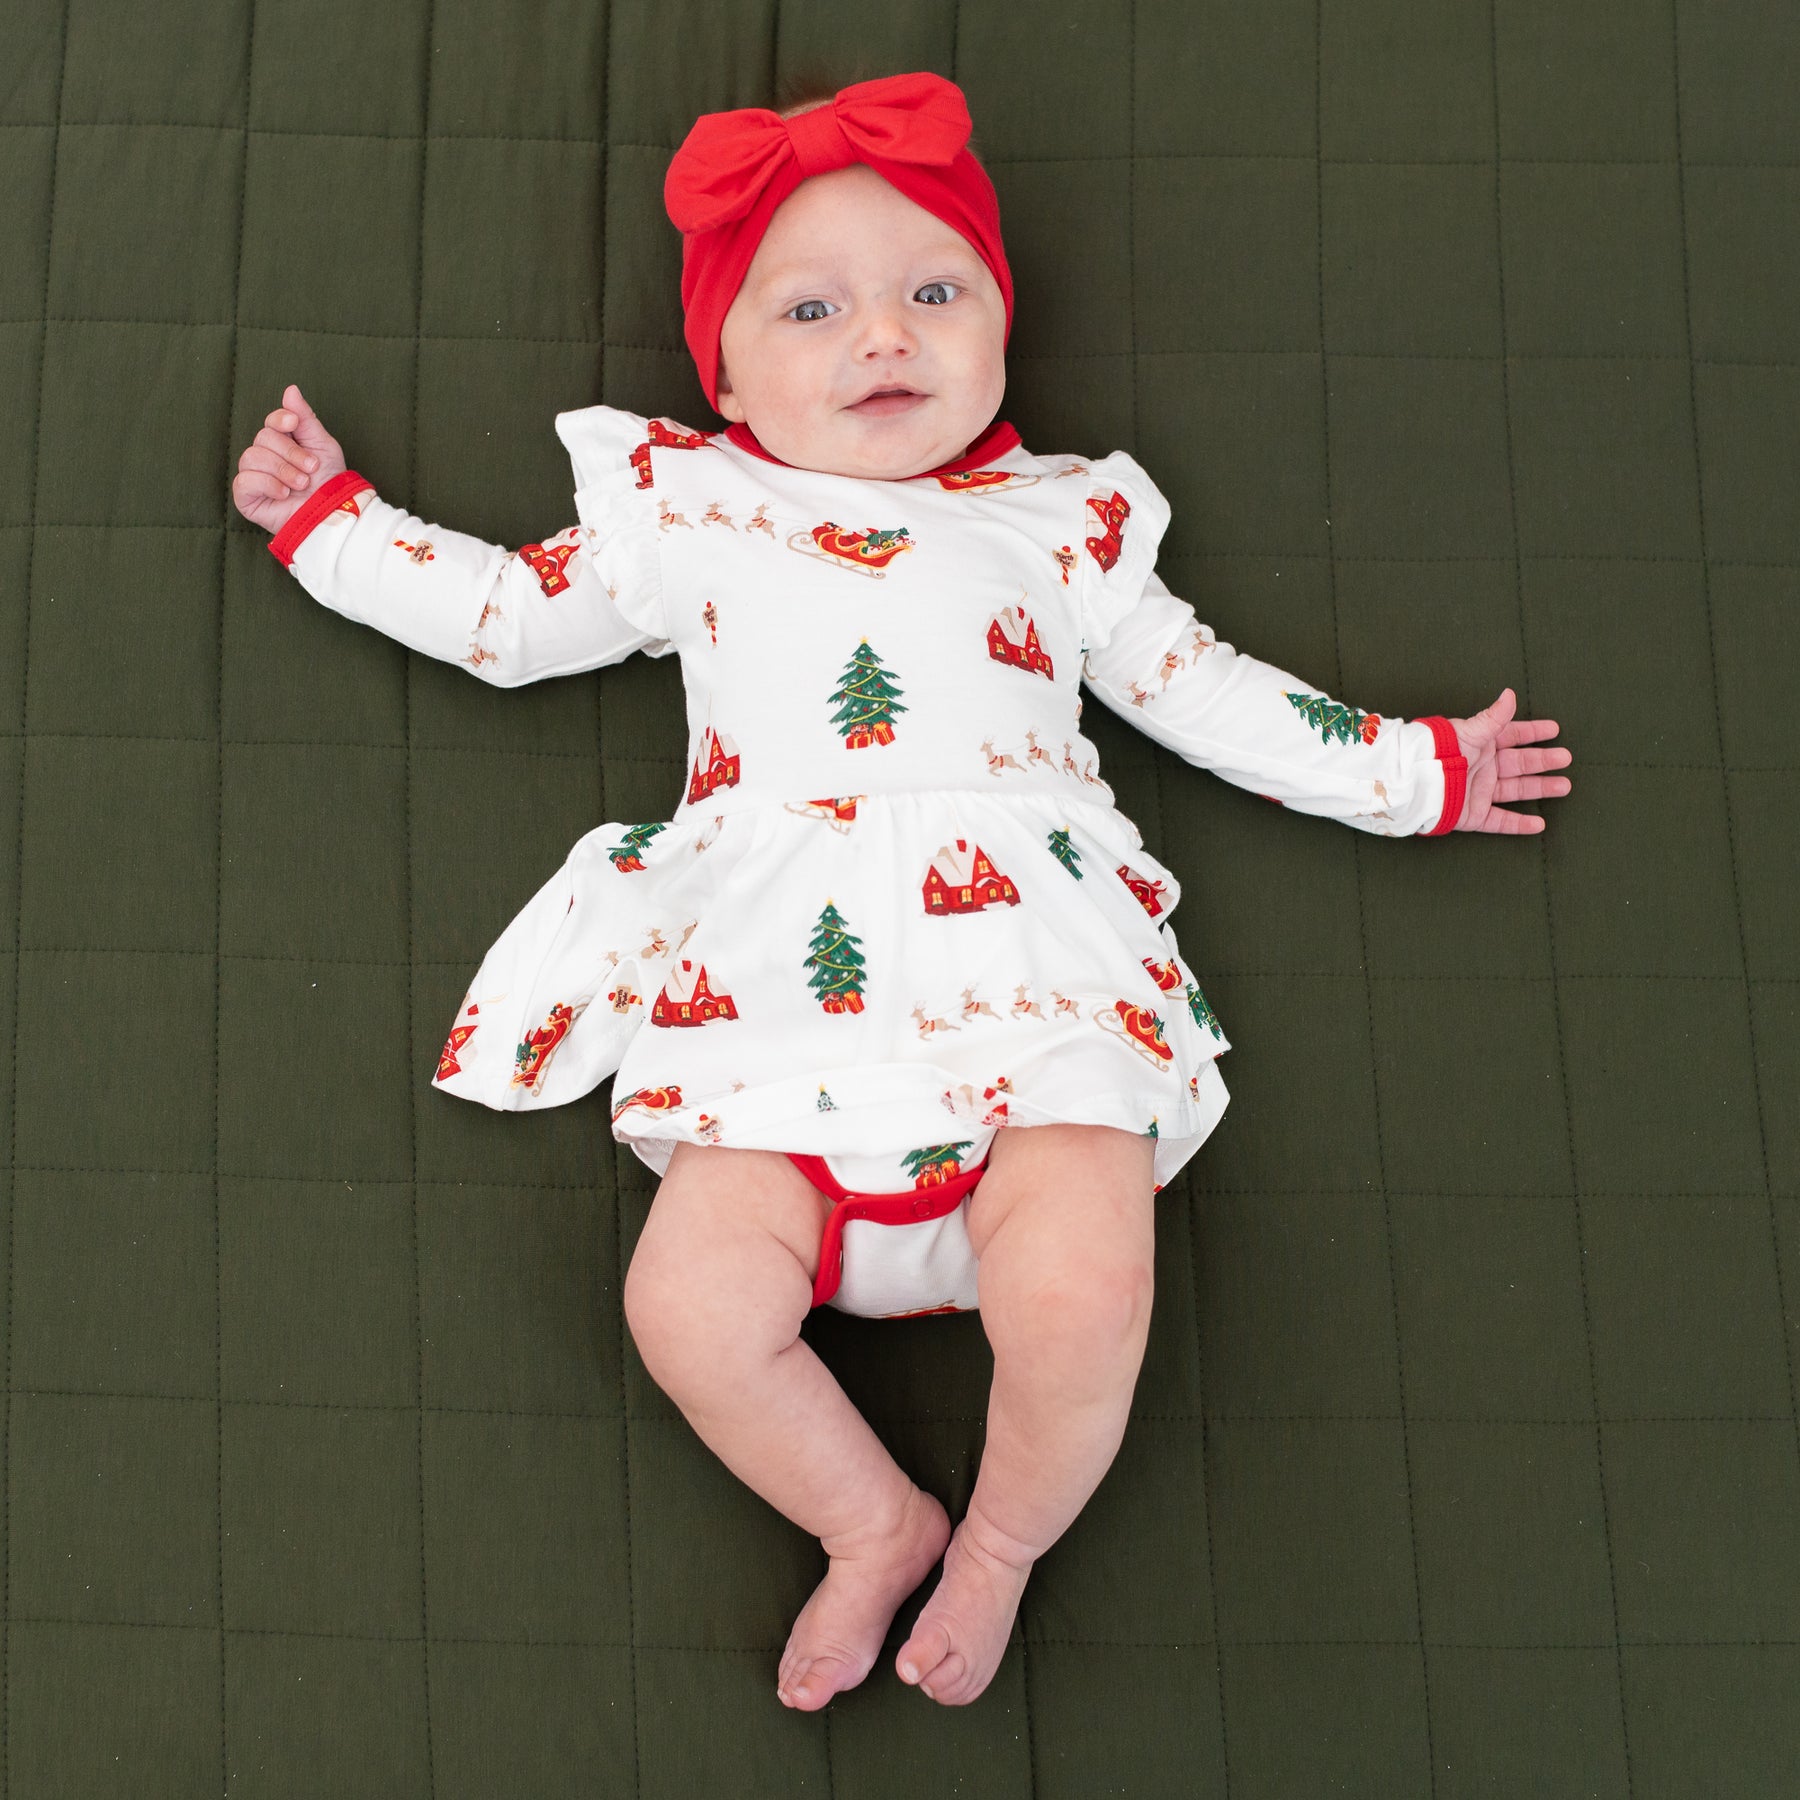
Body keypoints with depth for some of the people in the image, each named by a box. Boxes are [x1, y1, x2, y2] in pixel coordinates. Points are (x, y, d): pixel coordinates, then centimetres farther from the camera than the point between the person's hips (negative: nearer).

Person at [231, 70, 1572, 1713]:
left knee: (1083, 1291, -26)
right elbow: (508, 617, 29)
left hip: (1033, 978, -1)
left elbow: (1210, 694, 25)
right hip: (772, 998, 1)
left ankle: (1004, 1538, 6)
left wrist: (1414, 773, 24)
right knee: (692, 1298, -23)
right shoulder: (681, 515, 20)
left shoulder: (1061, 525, 21)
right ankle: (877, 1522, 7)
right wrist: (329, 516, 29)